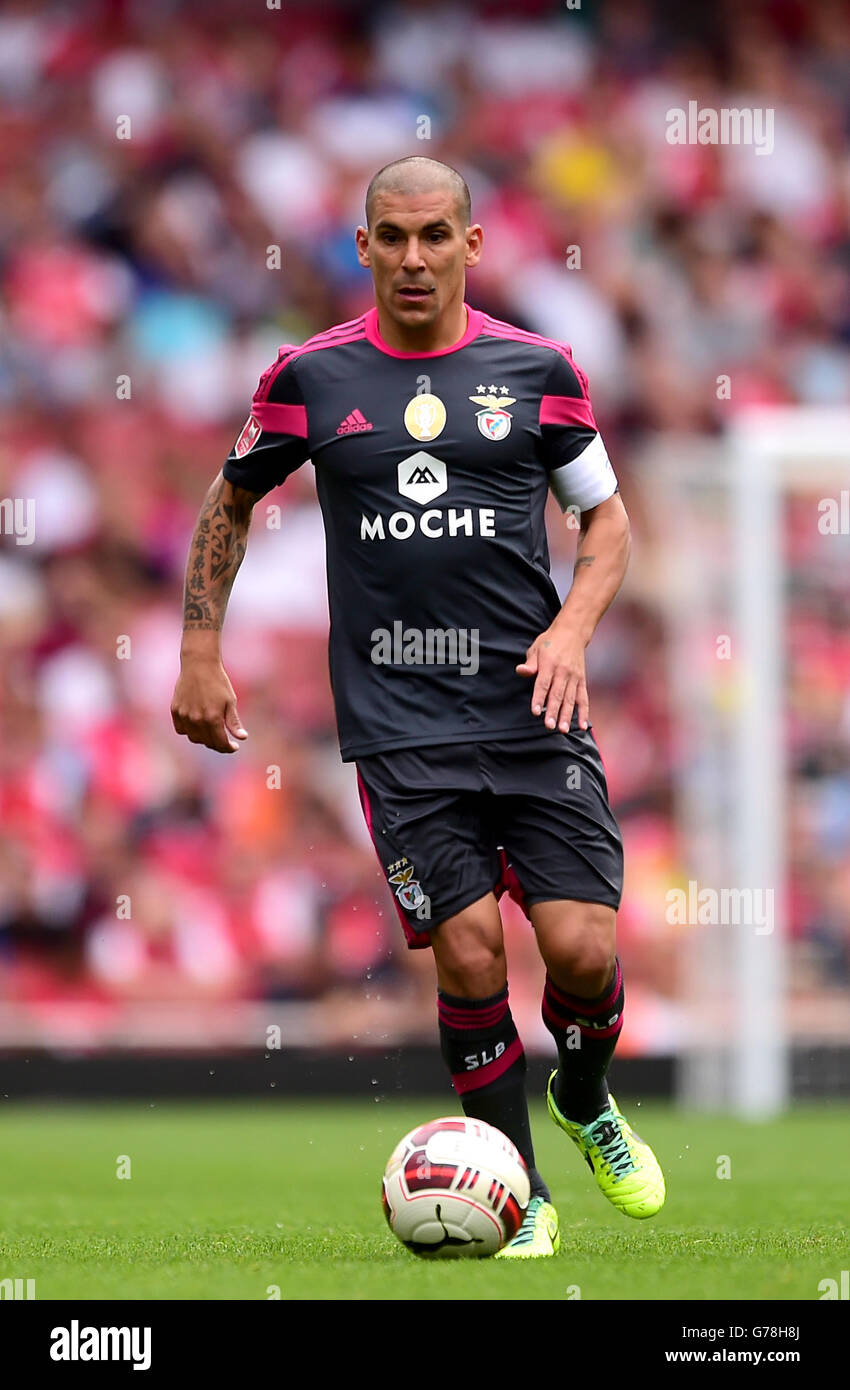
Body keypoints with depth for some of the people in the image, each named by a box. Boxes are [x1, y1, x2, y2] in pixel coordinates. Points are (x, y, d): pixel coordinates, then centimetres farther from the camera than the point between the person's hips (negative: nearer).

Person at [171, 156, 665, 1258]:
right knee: (468, 949, -11)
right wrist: (199, 654, 15)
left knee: (582, 947, -8)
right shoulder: (311, 377, 4)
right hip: (399, 723, -1)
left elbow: (607, 517, 14)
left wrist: (572, 630, -4)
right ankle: (519, 1194, 7)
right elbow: (231, 501, 19)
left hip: (535, 707, 1)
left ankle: (585, 1102, 26)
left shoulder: (538, 370, 5)